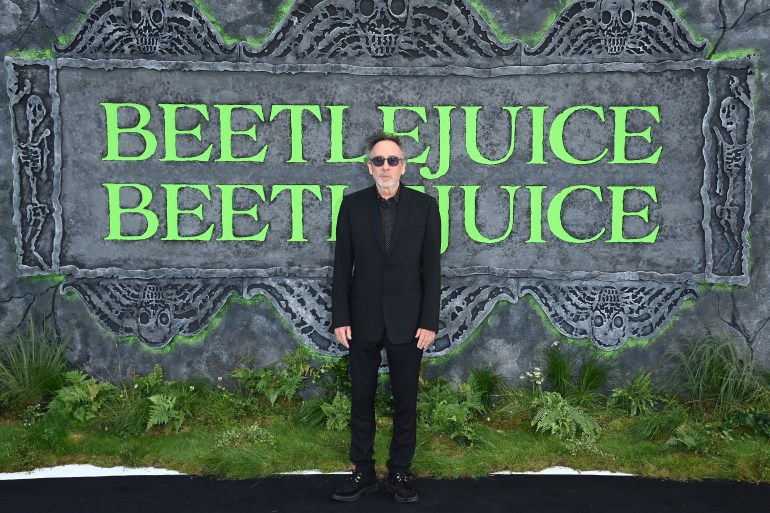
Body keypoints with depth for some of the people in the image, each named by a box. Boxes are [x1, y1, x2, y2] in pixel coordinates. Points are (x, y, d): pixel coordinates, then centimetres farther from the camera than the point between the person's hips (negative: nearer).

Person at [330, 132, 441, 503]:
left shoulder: (424, 206, -1)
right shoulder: (352, 205, 2)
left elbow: (431, 268, -1)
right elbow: (342, 265, 2)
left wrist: (429, 321, -6)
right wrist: (340, 318, -3)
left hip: (407, 322, -1)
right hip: (363, 320, 1)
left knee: (405, 400, 8)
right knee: (361, 399, 10)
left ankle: (400, 473, 22)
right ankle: (363, 473, 23)